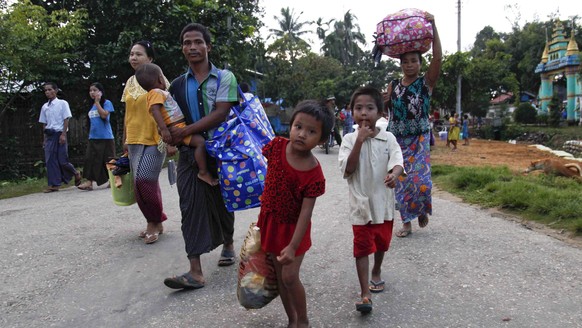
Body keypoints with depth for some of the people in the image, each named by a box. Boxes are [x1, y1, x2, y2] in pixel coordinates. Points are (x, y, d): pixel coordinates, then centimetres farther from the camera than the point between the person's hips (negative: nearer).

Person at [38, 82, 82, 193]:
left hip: (59, 134, -5)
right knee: (50, 160, 1)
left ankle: (76, 173, 22)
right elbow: (44, 123, 13)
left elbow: (66, 119, -5)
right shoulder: (44, 107, 11)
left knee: (62, 160, -5)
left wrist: (63, 134, -13)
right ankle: (54, 184, 5)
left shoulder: (62, 103, -1)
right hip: (49, 135, 5)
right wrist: (44, 139, 9)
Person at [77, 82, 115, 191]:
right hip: (93, 137, 6)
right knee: (90, 158, -2)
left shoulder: (107, 103, -4)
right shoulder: (92, 106, 15)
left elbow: (104, 115, -21)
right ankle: (89, 182, -4)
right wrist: (90, 134, 18)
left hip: (105, 137, -6)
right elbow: (91, 122, 21)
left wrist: (97, 102, -14)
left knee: (108, 159, 2)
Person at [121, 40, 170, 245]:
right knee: (146, 182, 8)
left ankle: (154, 222, 6)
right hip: (135, 141, 6)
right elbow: (127, 113, 18)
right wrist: (125, 139, 18)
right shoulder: (130, 82, 13)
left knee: (144, 180, -14)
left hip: (154, 140, -6)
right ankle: (155, 222, 22)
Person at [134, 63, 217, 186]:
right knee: (201, 142, -24)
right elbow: (155, 110, -27)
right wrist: (163, 129, -36)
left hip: (181, 126, 11)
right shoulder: (156, 93, -11)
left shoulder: (160, 93, 20)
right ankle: (203, 172, -20)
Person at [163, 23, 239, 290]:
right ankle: (195, 272, -8)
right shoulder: (178, 85, 10)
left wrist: (185, 131, -18)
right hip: (189, 154, 2)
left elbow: (221, 113, -15)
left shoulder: (224, 78, -2)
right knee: (191, 207, -8)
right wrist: (171, 138, -8)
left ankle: (228, 244, 40)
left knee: (221, 202, 12)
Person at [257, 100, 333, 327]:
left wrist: (293, 246, -25)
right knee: (279, 276, 14)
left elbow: (306, 212, -23)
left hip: (293, 226, -5)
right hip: (270, 221, 5)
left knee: (290, 277, -4)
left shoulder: (314, 174, -25)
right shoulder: (277, 146, -15)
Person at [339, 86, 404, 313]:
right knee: (362, 247, -2)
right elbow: (348, 169, -17)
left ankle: (376, 272, 49)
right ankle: (365, 294, 3)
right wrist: (359, 141, -24)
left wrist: (394, 174, -40)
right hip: (361, 203, -2)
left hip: (384, 202, 3)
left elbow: (397, 161, -16)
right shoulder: (350, 139, -8)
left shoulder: (388, 138, -5)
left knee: (382, 243, 22)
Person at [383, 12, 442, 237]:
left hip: (419, 139, -3)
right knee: (401, 182, 3)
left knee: (420, 180, -14)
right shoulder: (393, 86, 6)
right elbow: (387, 111, 6)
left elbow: (438, 58, -16)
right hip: (398, 141, 3)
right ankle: (407, 222, 17)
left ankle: (422, 210, 18)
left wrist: (433, 26, -18)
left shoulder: (426, 82, -2)